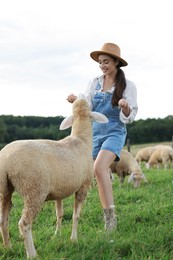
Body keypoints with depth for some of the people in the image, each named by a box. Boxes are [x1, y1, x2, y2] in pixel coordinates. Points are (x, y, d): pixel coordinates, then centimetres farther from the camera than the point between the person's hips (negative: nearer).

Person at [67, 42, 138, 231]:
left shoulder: (128, 86, -3)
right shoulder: (94, 83, 6)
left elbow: (129, 117, -6)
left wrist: (125, 107, -28)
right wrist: (75, 101, -14)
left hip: (115, 133, -4)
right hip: (94, 133, 4)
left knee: (99, 168, -27)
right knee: (101, 174, 5)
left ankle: (110, 214, -23)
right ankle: (108, 216, 18)